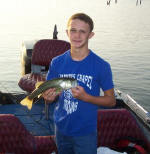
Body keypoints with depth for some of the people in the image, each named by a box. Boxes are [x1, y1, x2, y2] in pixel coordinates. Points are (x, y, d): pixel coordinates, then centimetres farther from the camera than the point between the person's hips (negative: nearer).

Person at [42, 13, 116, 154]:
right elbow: (48, 94, 5)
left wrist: (86, 97, -24)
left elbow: (111, 100, -8)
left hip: (86, 132, -3)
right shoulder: (57, 62, -4)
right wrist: (48, 97, -19)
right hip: (61, 129, 3)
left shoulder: (101, 66, -13)